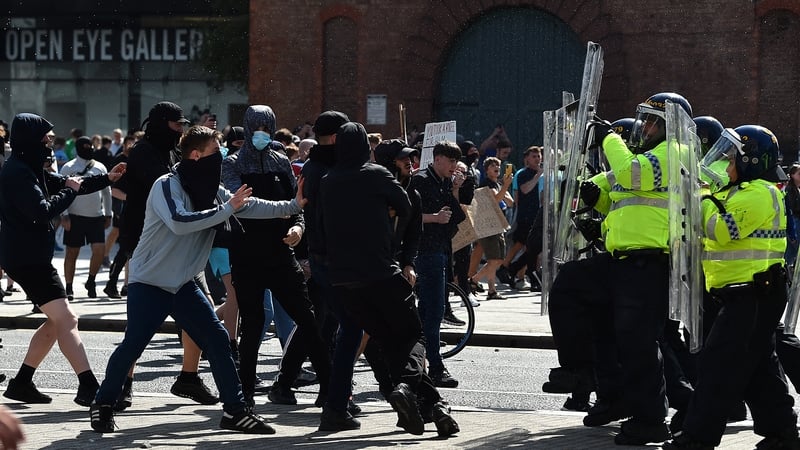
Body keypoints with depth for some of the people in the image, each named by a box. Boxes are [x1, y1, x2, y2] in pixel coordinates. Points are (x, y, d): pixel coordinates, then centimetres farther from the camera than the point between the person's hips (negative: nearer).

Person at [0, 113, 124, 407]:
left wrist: (107, 178, 6)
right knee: (66, 319, -14)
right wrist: (69, 191, -9)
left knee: (56, 322, 15)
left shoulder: (30, 169, 16)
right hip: (27, 258, -11)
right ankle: (88, 388, -18)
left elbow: (70, 185, 19)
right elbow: (42, 211, -24)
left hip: (31, 257, 11)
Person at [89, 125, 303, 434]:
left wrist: (293, 205, -5)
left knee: (217, 341, -1)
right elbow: (179, 222, -32)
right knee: (132, 345, -8)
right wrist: (226, 209, -28)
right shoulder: (167, 186, -17)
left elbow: (252, 206, 4)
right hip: (149, 282, -7)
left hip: (183, 284, 7)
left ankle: (235, 410, 5)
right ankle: (103, 405, 11)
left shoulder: (212, 191, 4)